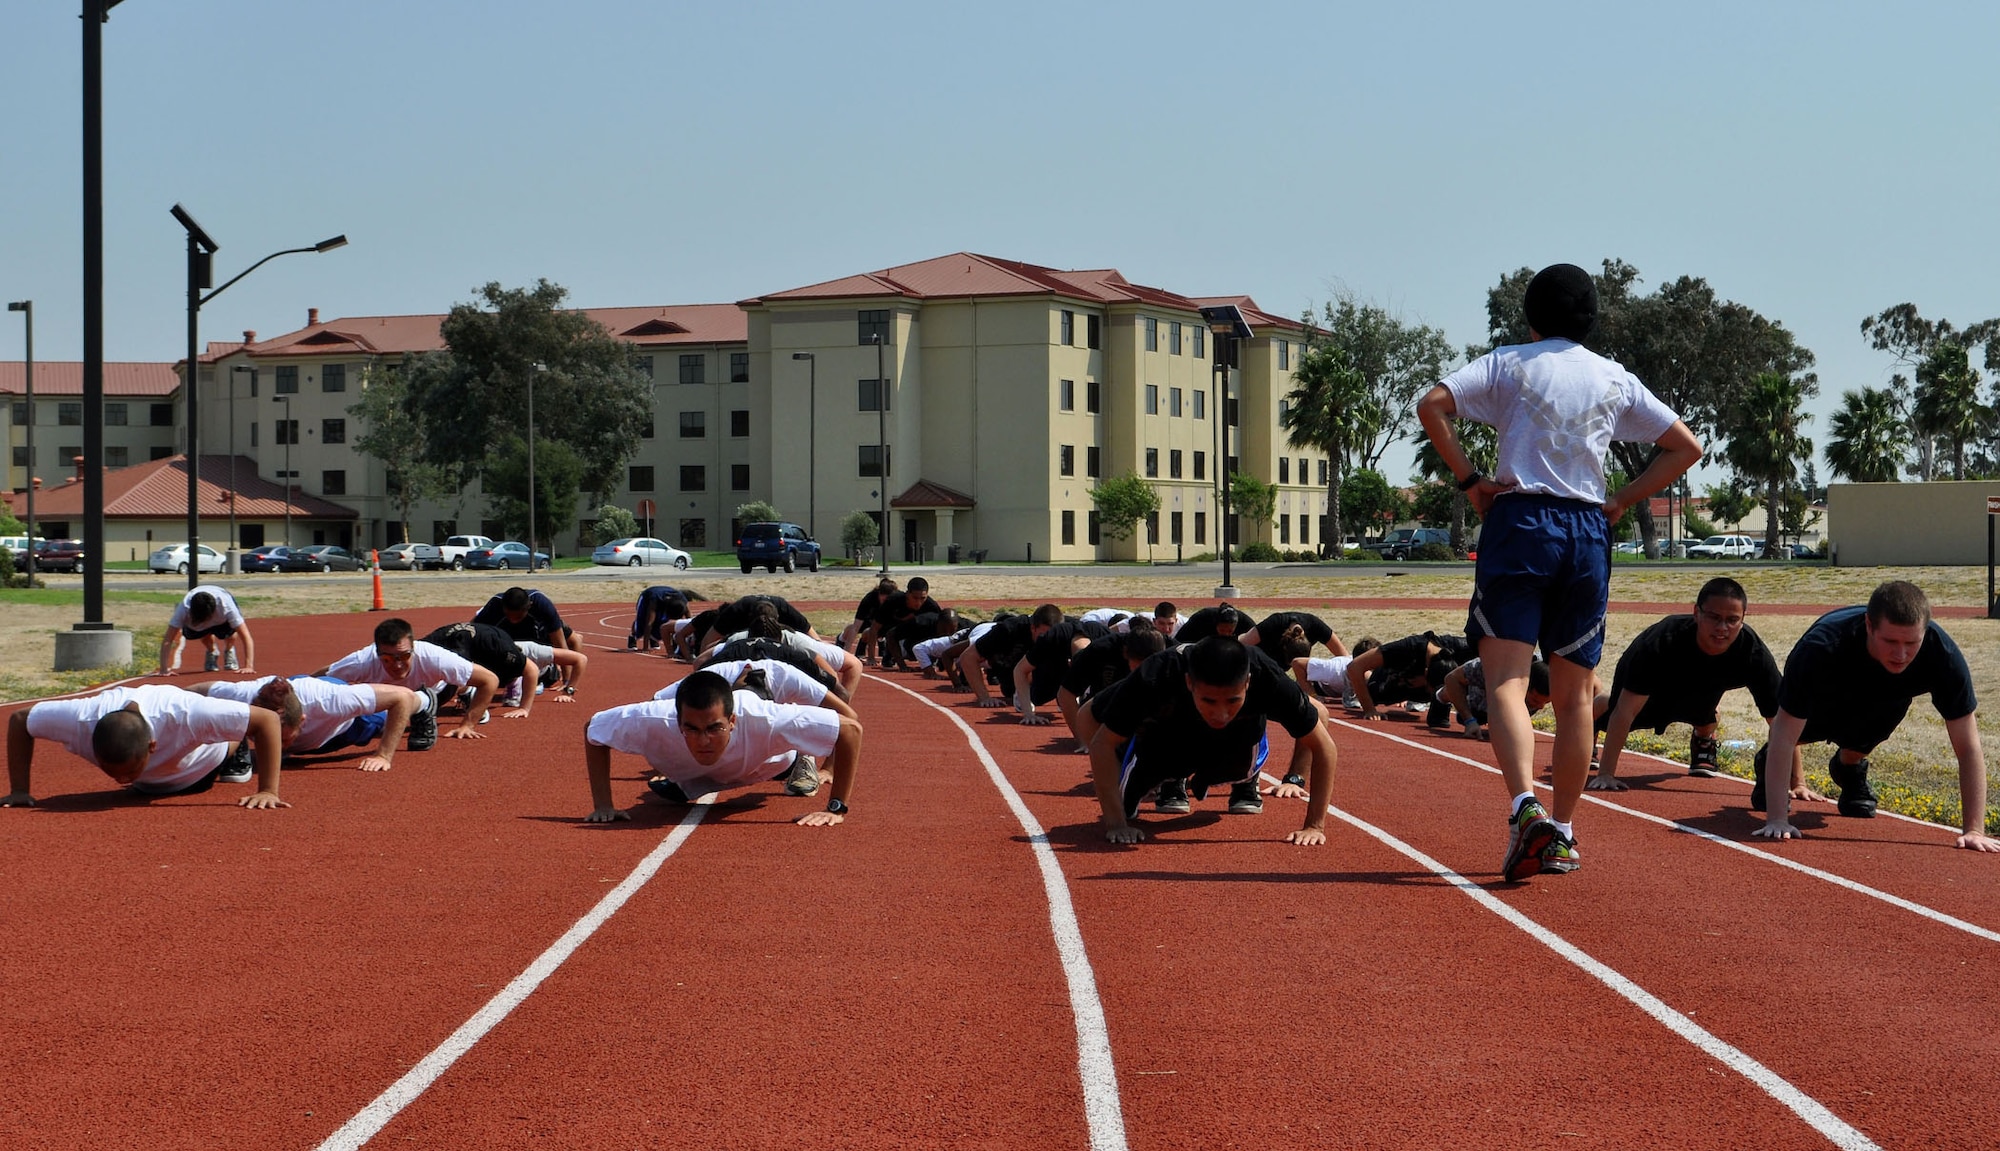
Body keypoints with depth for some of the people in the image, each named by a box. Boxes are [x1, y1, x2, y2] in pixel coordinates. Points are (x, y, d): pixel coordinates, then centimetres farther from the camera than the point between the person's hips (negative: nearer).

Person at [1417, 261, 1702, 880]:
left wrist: (1468, 478, -2)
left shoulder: (1509, 364, 6)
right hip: (1588, 530, 3)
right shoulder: (1616, 379, 14)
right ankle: (1562, 834, 13)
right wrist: (1623, 501, 13)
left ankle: (1526, 806, -30)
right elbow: (1686, 446, 16)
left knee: (1506, 681, -9)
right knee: (1575, 693, 10)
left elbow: (1431, 405, -8)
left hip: (1519, 522, -3)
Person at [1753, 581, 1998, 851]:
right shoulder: (1820, 648, -47)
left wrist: (1973, 830, -42)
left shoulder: (1943, 654, -41)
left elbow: (1968, 747, -36)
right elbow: (1784, 735, -43)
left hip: (1886, 699, 2)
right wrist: (1777, 819, -48)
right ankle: (1769, 765, 30)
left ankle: (1849, 766, 26)